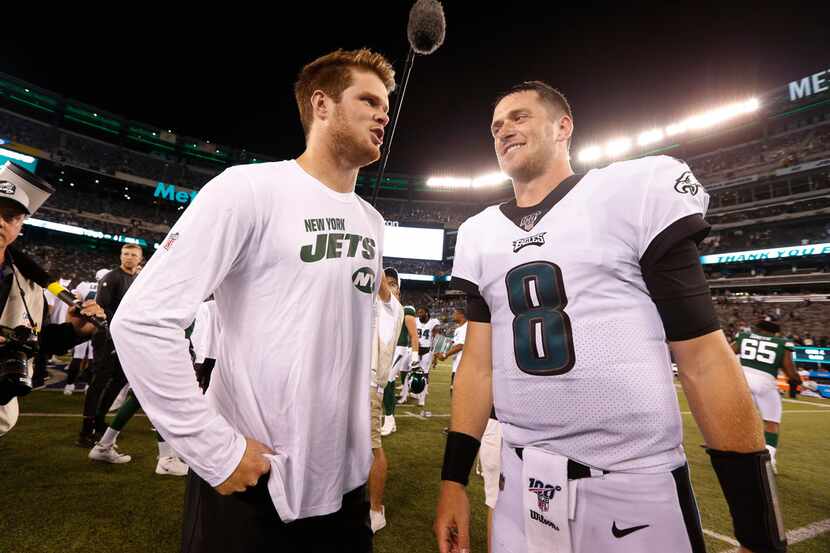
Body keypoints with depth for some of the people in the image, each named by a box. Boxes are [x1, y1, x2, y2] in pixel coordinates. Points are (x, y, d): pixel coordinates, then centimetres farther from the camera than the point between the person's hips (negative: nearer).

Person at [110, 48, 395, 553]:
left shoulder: (372, 223, 6)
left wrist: (365, 439, 14)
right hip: (249, 486, -6)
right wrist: (218, 451, -16)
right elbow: (143, 319, -17)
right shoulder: (250, 188, -14)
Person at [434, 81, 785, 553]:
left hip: (636, 486, -3)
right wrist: (453, 478, 4)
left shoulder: (638, 190, -7)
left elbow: (704, 357, -7)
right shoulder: (479, 234, 4)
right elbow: (480, 363, 5)